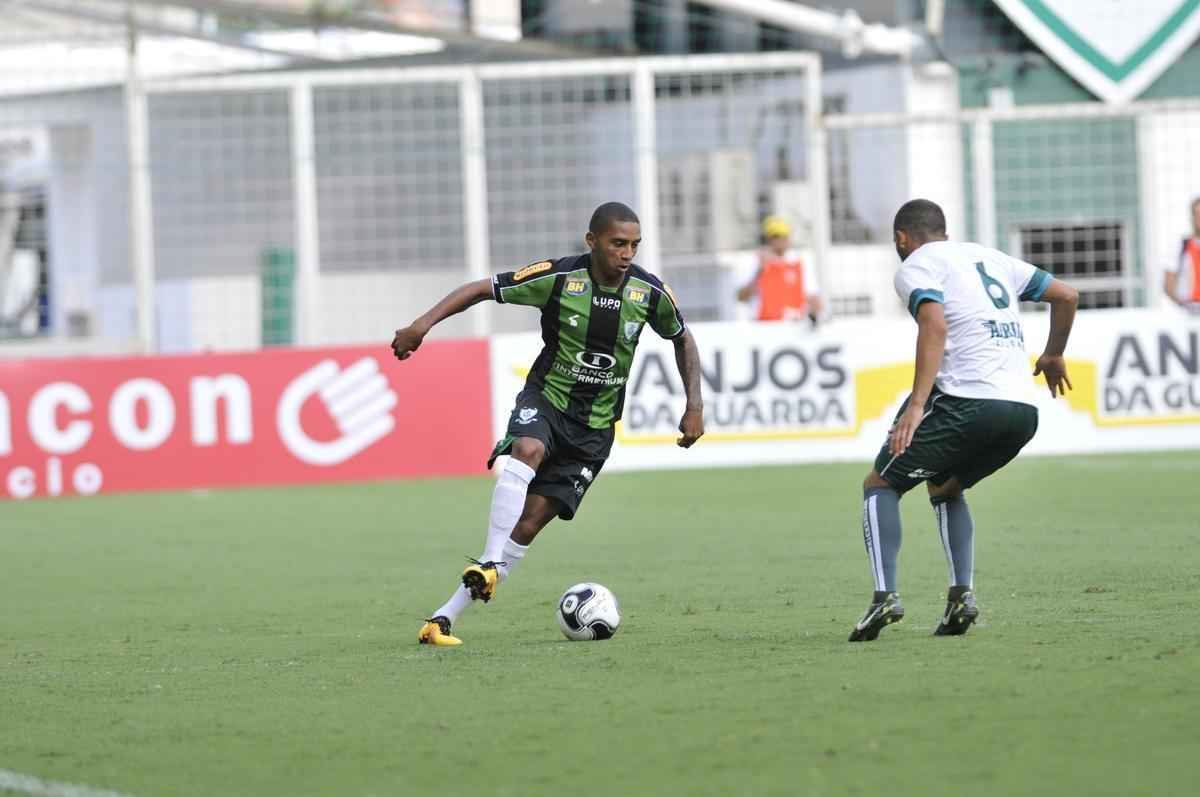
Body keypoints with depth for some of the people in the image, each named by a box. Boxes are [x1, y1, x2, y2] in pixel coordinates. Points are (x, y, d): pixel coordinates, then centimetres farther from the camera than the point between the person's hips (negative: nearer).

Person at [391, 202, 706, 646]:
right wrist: (424, 323, -21)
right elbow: (483, 289, -8)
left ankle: (445, 618, -4)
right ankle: (488, 566, -41)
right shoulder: (559, 278, -15)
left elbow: (682, 339, 13)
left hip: (595, 426, 2)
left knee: (529, 523, -6)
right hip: (546, 398, -2)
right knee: (527, 451, -39)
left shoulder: (650, 292, -7)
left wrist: (695, 405, 6)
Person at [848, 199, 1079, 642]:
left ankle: (885, 595, -11)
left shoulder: (915, 267, 4)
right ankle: (962, 593, 9)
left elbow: (935, 326, -15)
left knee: (880, 485, 7)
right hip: (1024, 409, 7)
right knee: (945, 487, 28)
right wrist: (1053, 356, 41)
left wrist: (916, 405, -21)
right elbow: (1066, 296, 25)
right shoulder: (989, 258, 25)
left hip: (969, 401, -7)